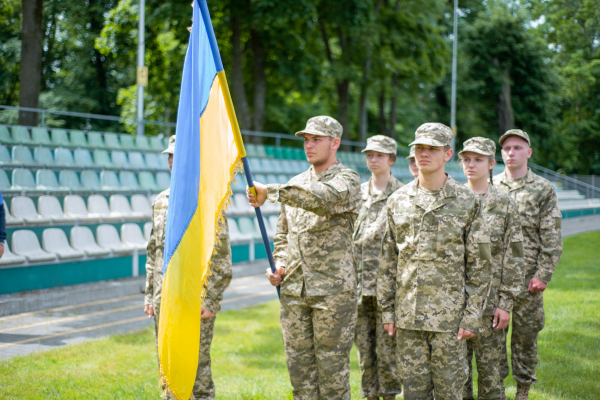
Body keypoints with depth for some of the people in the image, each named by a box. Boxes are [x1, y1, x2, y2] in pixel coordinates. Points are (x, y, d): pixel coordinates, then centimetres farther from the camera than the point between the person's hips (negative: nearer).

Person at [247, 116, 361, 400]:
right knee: (299, 365, 8)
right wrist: (279, 264, 3)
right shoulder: (295, 184, 16)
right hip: (293, 290, 6)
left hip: (332, 291, -6)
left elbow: (321, 198, -27)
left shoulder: (347, 181, -4)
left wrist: (270, 191, -31)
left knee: (332, 368, -1)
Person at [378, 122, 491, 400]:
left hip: (448, 316, -3)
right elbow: (388, 261, 12)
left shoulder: (467, 202, -1)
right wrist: (387, 309, 7)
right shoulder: (398, 201, 8)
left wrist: (472, 316, -7)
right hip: (407, 315, 3)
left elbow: (479, 265, -2)